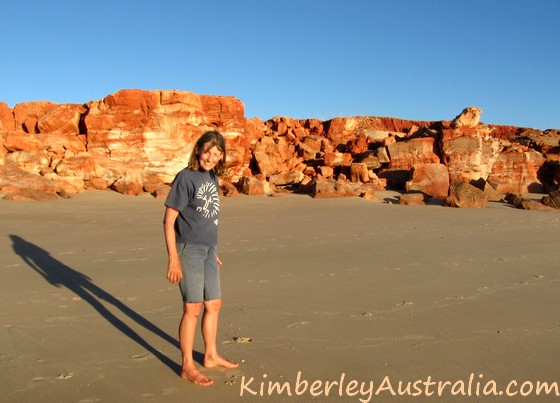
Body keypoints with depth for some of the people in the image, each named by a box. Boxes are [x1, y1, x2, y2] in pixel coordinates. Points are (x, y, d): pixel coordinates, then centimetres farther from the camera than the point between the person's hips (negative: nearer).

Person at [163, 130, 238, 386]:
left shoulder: (212, 178, 9)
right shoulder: (185, 177, -12)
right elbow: (169, 221, -14)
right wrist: (173, 258, -19)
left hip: (208, 250, 8)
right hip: (188, 249, -8)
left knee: (214, 304, 15)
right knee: (193, 308, -3)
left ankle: (211, 355, 32)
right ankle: (188, 367, 11)